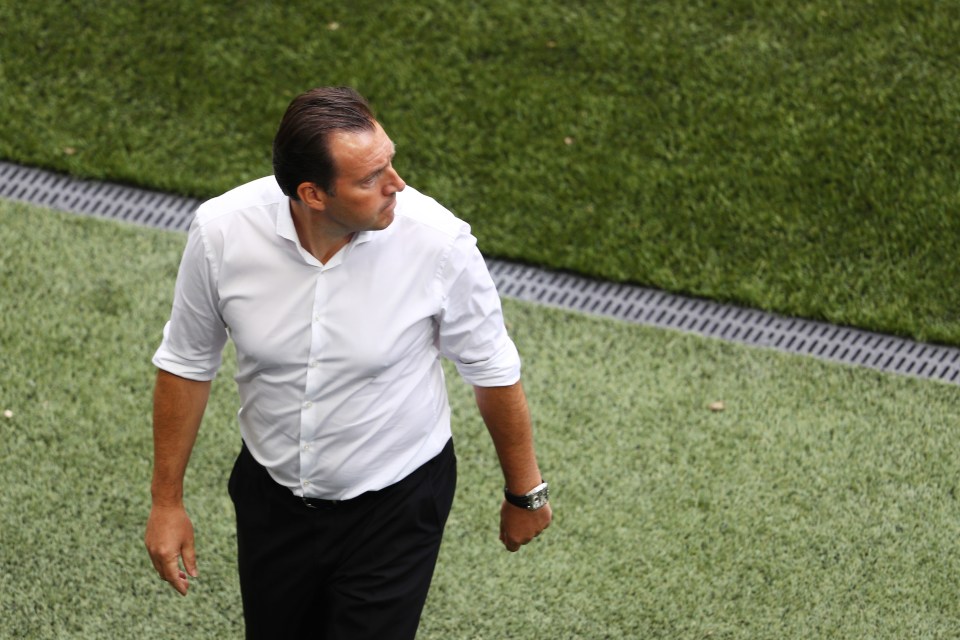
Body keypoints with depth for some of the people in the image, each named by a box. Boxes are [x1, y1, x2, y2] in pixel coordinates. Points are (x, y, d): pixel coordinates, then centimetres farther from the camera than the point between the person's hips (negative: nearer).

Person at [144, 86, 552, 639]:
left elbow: (492, 369, -10)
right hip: (272, 493, 3)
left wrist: (526, 491, 2)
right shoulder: (222, 233, -22)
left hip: (395, 505, -2)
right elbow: (187, 364, -5)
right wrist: (167, 500, 1)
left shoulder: (438, 240, -27)